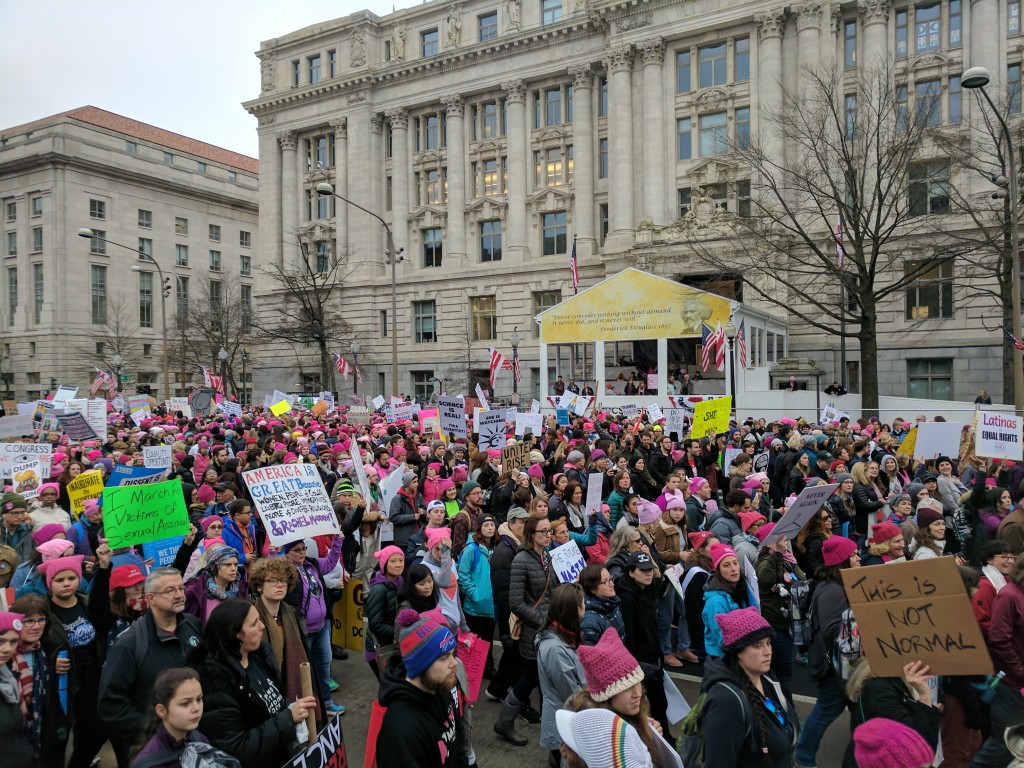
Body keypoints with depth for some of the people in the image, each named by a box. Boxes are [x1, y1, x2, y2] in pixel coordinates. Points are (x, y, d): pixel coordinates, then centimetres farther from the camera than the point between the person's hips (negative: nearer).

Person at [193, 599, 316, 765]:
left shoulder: (260, 651, -7)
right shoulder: (216, 683, -27)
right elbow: (236, 749, -24)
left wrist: (293, 709, -12)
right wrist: (289, 718, -25)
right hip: (257, 761, -6)